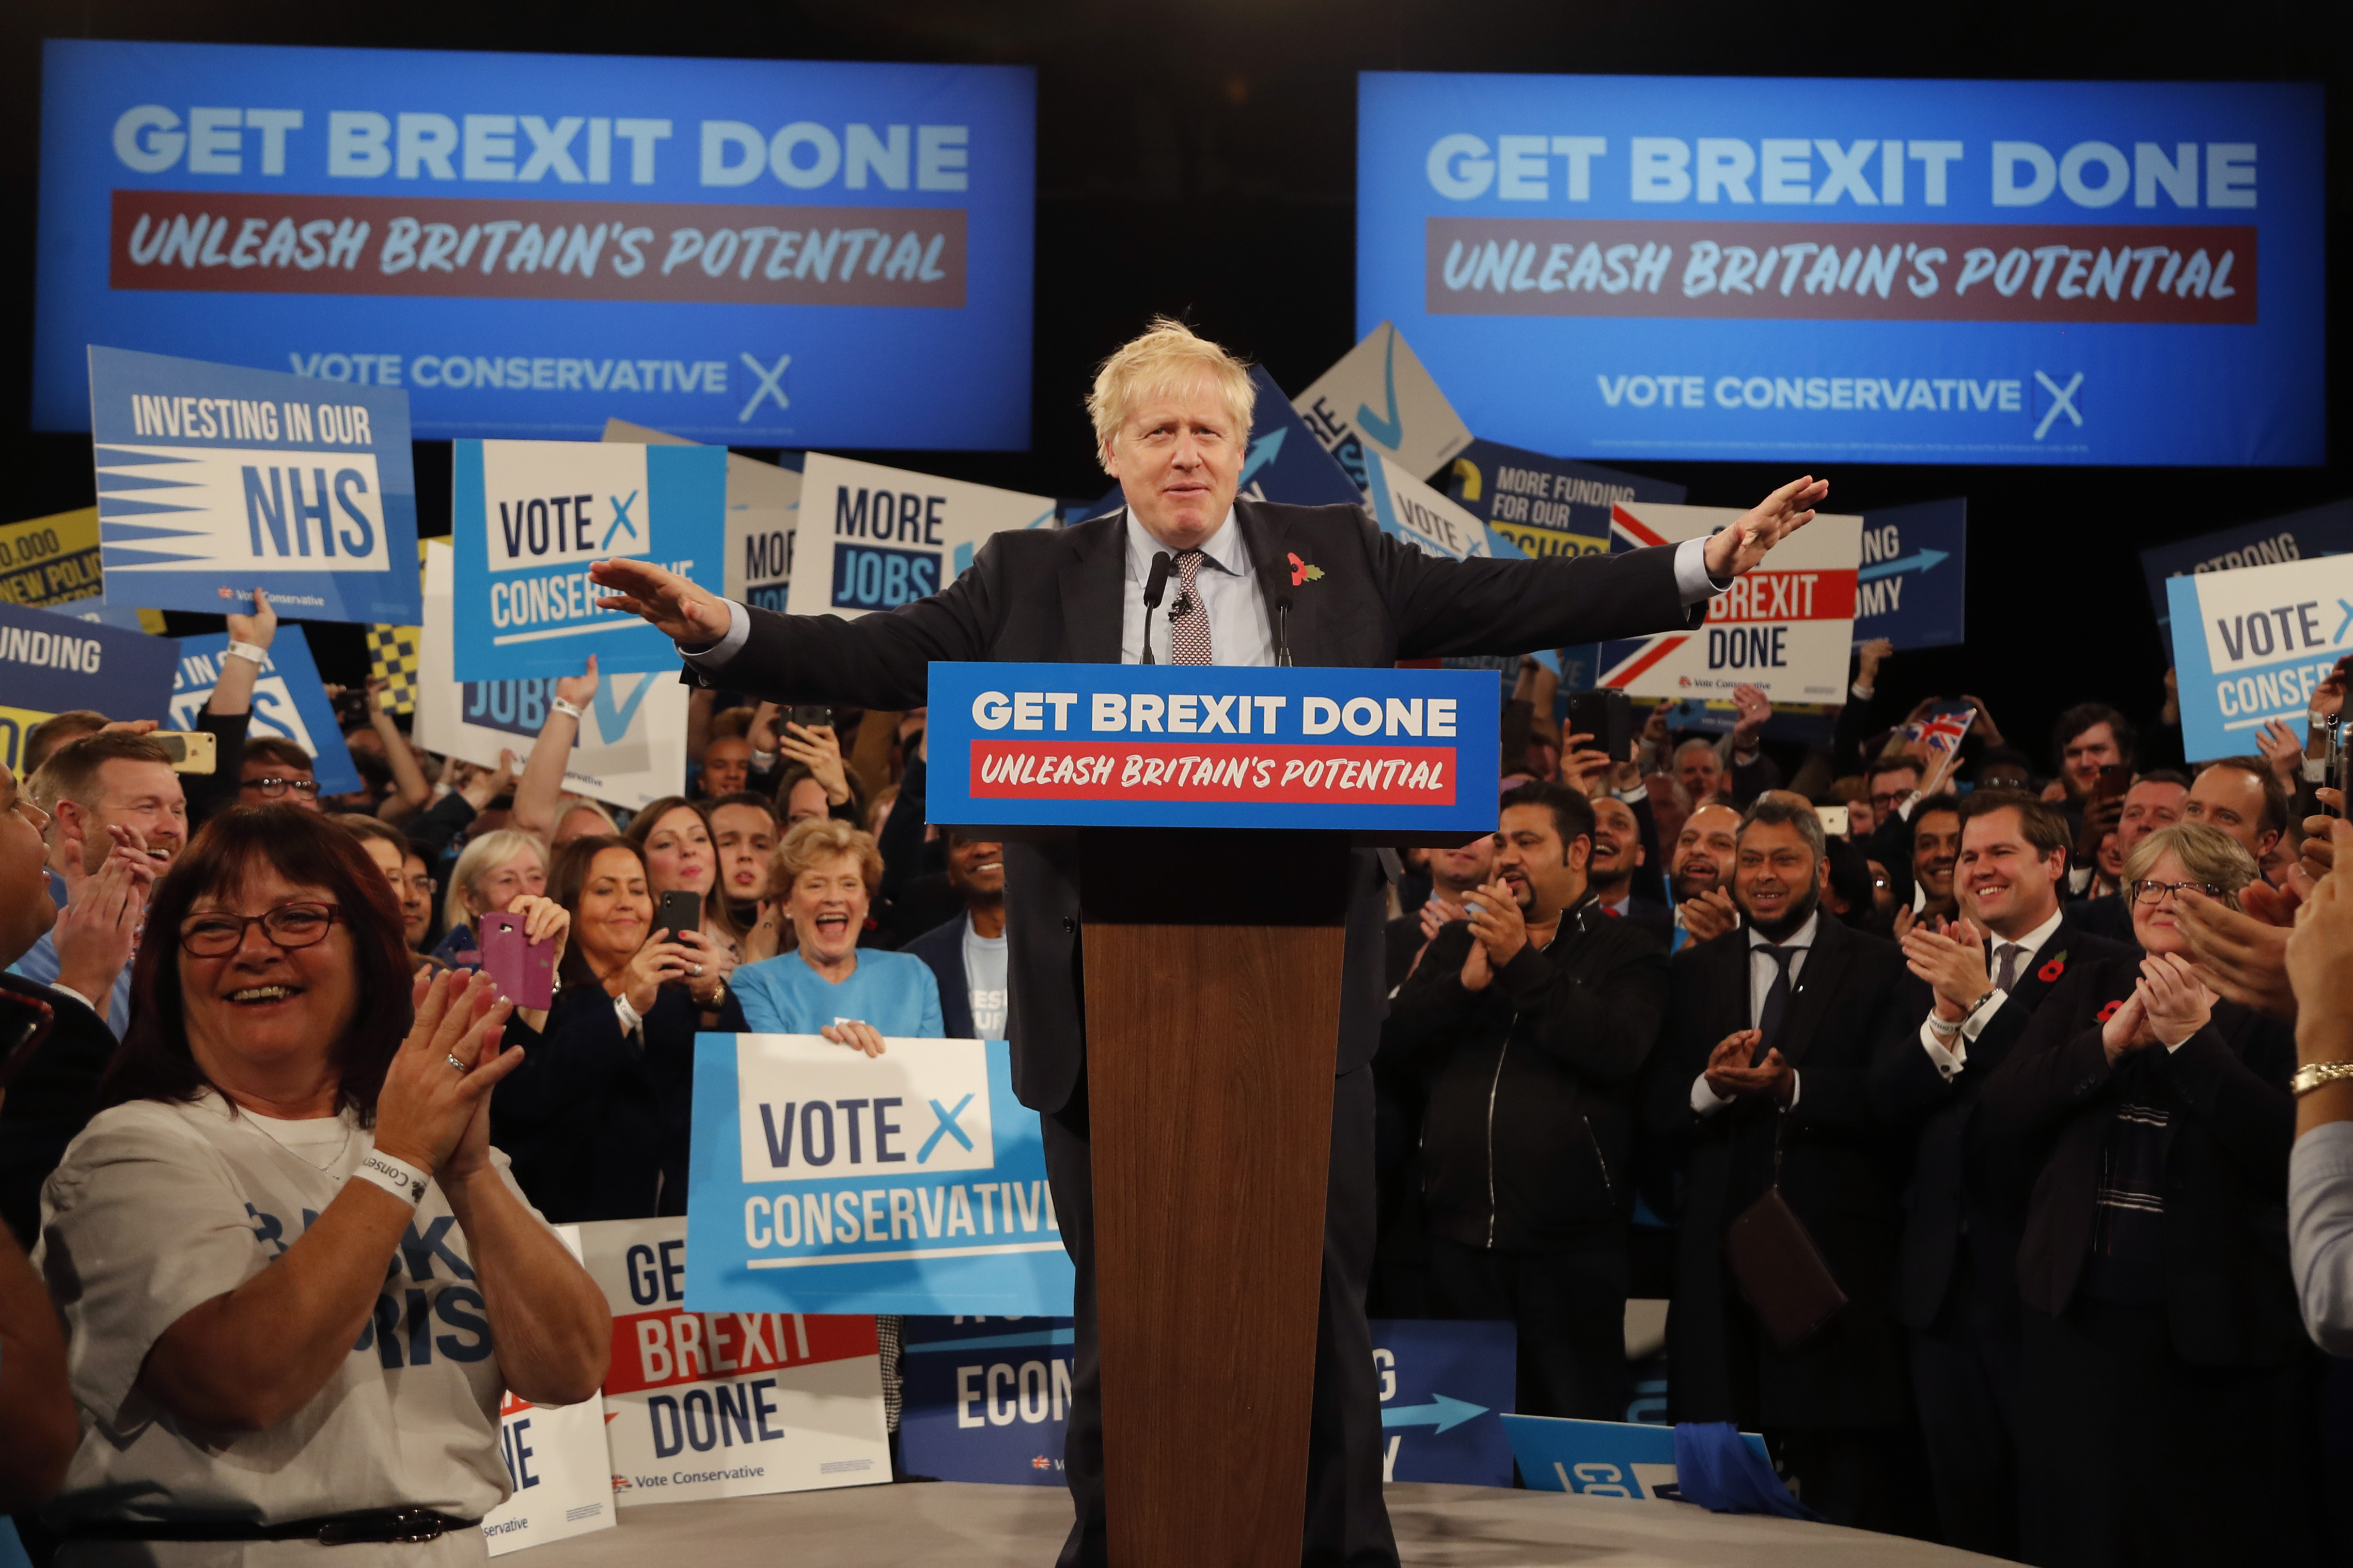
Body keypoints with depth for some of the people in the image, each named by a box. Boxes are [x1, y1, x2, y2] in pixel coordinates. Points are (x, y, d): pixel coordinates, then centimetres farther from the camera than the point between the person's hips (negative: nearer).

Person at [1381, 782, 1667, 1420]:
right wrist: (1465, 981, -12)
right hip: (1461, 1231, 4)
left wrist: (1522, 962, -19)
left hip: (1570, 1243, -4)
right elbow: (1390, 1039, 4)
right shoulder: (1458, 941, 15)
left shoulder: (1627, 952, 2)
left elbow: (1619, 1048, -17)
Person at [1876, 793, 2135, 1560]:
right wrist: (1944, 1016, -14)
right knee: (1966, 1513, 14)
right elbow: (1889, 1101, 1)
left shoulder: (2107, 970, -6)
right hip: (1944, 1280, 6)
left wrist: (1982, 1000, -23)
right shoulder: (1936, 966, 12)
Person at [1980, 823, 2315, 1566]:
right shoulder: (2088, 989, 11)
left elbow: (2292, 1154, -18)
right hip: (2079, 1315, 4)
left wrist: (2191, 1037, -19)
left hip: (2216, 1328, -4)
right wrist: (2114, 1039, -12)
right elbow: (2006, 1106, -1)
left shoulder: (2271, 1005, -3)